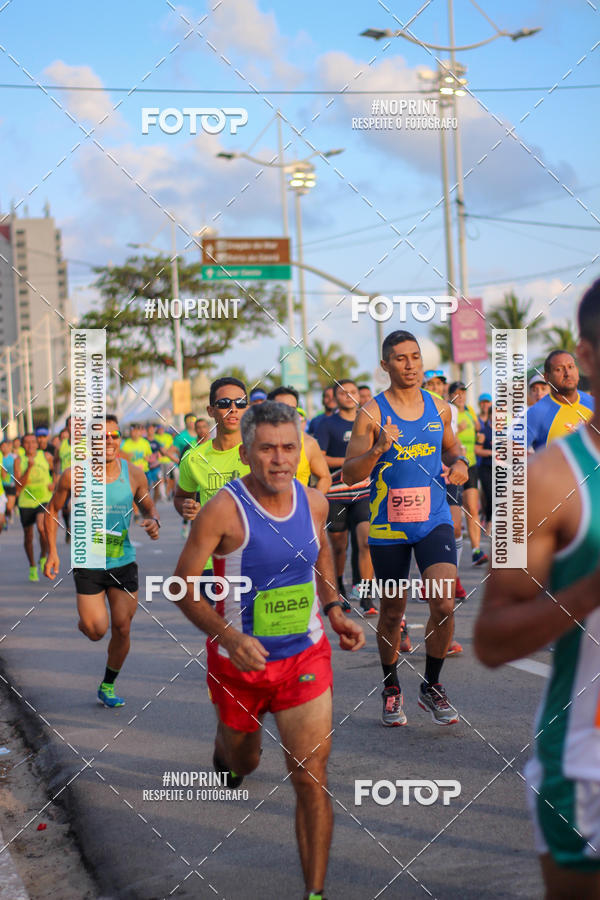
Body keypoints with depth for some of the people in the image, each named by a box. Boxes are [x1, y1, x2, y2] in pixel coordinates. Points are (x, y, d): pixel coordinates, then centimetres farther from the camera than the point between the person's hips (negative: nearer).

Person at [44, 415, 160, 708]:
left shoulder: (134, 474, -4)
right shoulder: (73, 476, -10)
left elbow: (148, 507, 12)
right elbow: (52, 510, 5)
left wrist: (153, 521, -12)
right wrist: (52, 551, -3)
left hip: (124, 561, 2)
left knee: (122, 629, 5)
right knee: (97, 630, -12)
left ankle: (108, 686, 27)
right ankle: (84, 622, 26)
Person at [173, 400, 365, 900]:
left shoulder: (313, 501, -5)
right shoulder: (224, 510, -20)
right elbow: (184, 586, -16)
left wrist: (334, 611, 4)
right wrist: (228, 635, -31)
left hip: (305, 657, 2)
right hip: (239, 658, -2)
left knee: (312, 779, -7)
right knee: (243, 759, 23)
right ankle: (228, 747, 62)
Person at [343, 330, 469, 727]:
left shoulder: (439, 408, 5)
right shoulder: (372, 413, -7)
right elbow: (350, 473, -10)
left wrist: (460, 464, 2)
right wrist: (378, 450, -28)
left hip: (434, 520, 2)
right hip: (388, 526, -2)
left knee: (444, 605, -13)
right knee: (392, 612, 9)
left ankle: (432, 686, 8)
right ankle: (392, 690, 29)